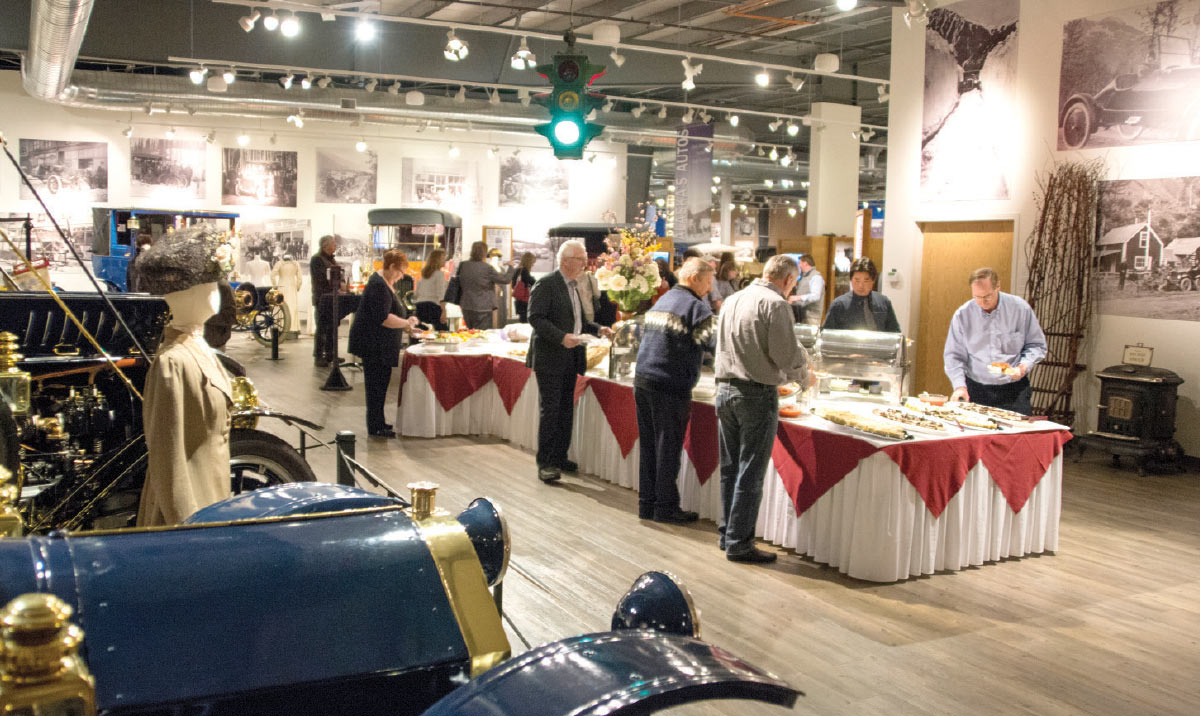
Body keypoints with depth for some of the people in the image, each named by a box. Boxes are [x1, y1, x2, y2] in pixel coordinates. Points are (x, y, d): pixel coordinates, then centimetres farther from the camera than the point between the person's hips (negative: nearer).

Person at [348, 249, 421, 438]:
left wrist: (405, 325, 15)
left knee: (381, 382, 15)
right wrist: (406, 323, -19)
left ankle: (378, 423, 24)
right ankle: (375, 428, 1)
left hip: (381, 344, 10)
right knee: (376, 383, -5)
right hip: (373, 343, -10)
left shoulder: (388, 283, 13)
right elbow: (383, 318, -28)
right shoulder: (378, 286, -20)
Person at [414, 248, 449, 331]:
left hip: (420, 304, 8)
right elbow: (440, 294, -15)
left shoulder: (424, 273, 17)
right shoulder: (439, 273, -5)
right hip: (433, 305, -8)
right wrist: (443, 311, -19)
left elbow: (416, 293, 19)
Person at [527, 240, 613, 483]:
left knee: (566, 410, 13)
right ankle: (545, 463, -1)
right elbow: (536, 317, -20)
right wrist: (561, 337, -28)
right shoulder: (546, 284, -11)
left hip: (570, 358, 9)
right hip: (550, 358, -8)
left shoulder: (573, 286, 16)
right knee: (550, 410, -6)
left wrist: (598, 329, 9)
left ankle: (559, 457, 23)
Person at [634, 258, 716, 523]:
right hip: (670, 385, -8)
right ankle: (665, 507, 8)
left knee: (648, 445, 12)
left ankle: (646, 503, 19)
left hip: (642, 379, 8)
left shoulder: (662, 300, 18)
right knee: (668, 447, 1)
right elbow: (714, 341, -16)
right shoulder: (695, 306, -9)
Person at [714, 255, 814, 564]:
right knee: (750, 473, 0)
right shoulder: (775, 304, -12)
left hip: (725, 389, 7)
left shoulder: (732, 300, 12)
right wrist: (805, 376, 6)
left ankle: (727, 534, 23)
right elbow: (786, 355, -15)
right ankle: (739, 544, 4)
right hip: (757, 395, -7)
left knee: (730, 469, 14)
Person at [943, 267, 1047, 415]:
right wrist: (960, 385, -12)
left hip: (1014, 391, 0)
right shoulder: (962, 315, -1)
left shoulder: (1020, 308, -1)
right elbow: (953, 355, 1)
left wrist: (1024, 366, -11)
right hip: (975, 390, 0)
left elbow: (1036, 345, 8)